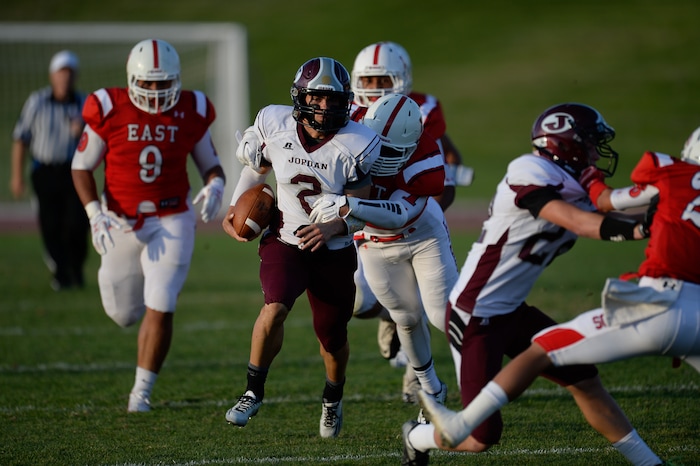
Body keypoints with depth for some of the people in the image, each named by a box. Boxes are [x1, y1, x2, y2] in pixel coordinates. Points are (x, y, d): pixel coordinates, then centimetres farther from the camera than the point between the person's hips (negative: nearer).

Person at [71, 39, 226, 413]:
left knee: (160, 308, -11)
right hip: (122, 223, 0)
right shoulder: (109, 110, -10)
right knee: (124, 314, 10)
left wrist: (214, 185, -18)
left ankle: (142, 391, 3)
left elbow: (210, 164, 6)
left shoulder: (190, 112, -5)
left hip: (172, 221, 0)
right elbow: (81, 167, -1)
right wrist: (95, 214, -15)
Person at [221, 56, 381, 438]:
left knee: (333, 339, 12)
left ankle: (332, 399, 44)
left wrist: (334, 227, -31)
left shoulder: (354, 146, -16)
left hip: (333, 252, 1)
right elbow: (255, 169, 9)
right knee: (275, 307, -28)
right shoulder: (274, 127, -12)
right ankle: (253, 392, -11)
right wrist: (235, 208, -4)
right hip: (284, 242, 0)